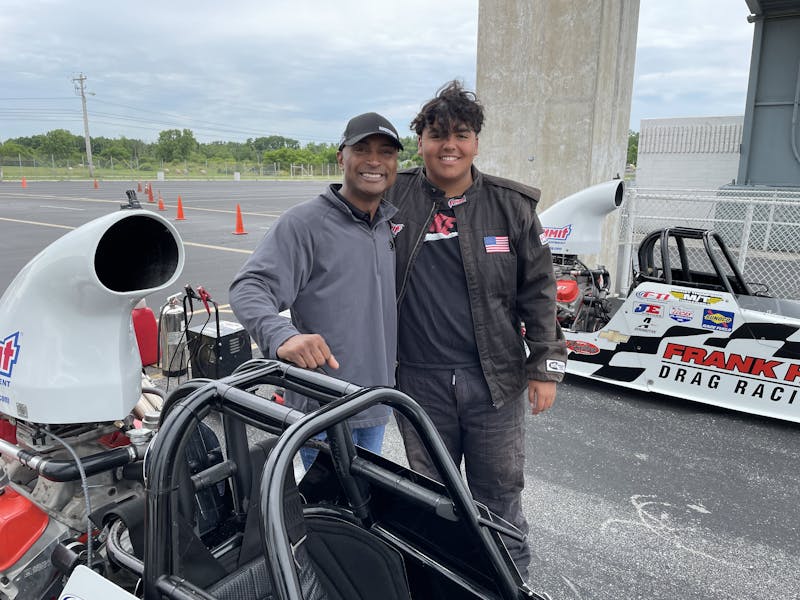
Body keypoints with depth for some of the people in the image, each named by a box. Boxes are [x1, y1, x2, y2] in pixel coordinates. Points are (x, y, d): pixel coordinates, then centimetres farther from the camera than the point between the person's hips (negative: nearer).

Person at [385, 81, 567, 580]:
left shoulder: (512, 205, -1)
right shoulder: (393, 198, -2)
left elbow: (538, 289, 1)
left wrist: (546, 366, -1)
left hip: (495, 377, 0)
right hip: (420, 379, 1)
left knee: (499, 491, 14)